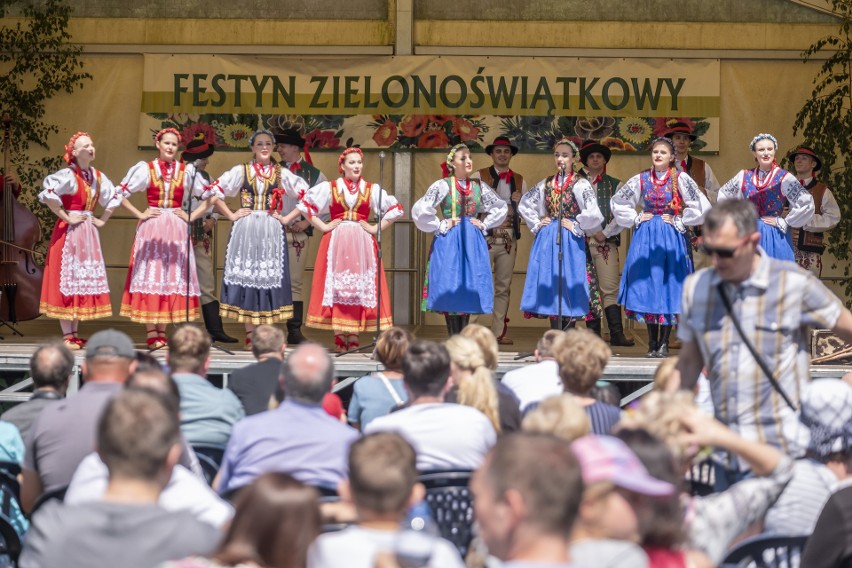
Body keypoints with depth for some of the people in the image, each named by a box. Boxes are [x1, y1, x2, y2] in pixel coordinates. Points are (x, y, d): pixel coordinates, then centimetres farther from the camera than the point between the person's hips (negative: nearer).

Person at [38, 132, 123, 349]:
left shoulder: (98, 176, 9)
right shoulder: (68, 175, -12)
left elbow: (115, 197, 22)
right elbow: (48, 195, -26)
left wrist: (102, 220, 11)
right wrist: (66, 217, -20)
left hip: (89, 233, 7)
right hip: (68, 233, -7)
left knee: (85, 281, 8)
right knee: (66, 282, -4)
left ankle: (75, 334, 15)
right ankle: (67, 336, -2)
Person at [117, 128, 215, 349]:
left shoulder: (187, 171, 7)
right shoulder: (146, 169, 3)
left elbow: (207, 197, 12)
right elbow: (121, 193, 3)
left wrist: (191, 216, 0)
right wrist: (139, 214, -4)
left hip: (176, 230, 2)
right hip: (151, 229, -2)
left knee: (172, 277, 2)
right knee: (150, 275, -3)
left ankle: (162, 333, 8)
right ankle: (151, 334, -2)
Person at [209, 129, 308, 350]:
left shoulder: (282, 174, 8)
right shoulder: (241, 171, 6)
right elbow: (214, 191, 5)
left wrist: (287, 218, 0)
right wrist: (231, 215, -1)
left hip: (271, 232, 1)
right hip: (245, 231, -1)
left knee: (270, 277, -2)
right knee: (246, 276, -3)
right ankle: (250, 336, 1)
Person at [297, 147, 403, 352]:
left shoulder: (371, 189, 8)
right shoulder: (329, 188, 5)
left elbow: (395, 209, 8)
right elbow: (305, 206, 4)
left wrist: (376, 228, 0)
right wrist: (323, 227, -2)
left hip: (362, 244, 1)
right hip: (336, 243, -1)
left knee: (360, 287, -2)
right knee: (336, 286, -4)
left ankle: (353, 337, 3)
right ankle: (339, 337, 0)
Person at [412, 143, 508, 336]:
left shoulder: (479, 186, 9)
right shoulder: (442, 185, -4)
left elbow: (501, 208, 20)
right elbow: (419, 210, -10)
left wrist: (484, 224, 9)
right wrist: (440, 225, -8)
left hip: (473, 242, 4)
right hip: (448, 242, -4)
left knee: (470, 287, 3)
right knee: (450, 286, -6)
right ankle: (453, 340, -4)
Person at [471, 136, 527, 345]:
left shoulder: (519, 181, 15)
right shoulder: (478, 177, 3)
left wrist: (520, 202, -6)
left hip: (509, 240, 4)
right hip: (485, 239, -4)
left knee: (504, 287, 6)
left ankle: (499, 332, 11)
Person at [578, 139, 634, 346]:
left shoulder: (615, 185, 11)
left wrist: (605, 233, -6)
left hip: (607, 242, -2)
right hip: (582, 241, 2)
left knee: (610, 288, -9)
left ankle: (617, 334, -12)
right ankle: (592, 333, 7)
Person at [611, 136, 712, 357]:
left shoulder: (681, 179, -3)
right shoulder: (641, 179, 5)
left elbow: (701, 207, -6)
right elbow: (617, 203, 15)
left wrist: (679, 221, -6)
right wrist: (636, 218, 6)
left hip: (671, 237, -2)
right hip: (646, 237, 2)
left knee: (669, 283, -3)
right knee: (647, 286, 0)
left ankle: (664, 343, 2)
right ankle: (652, 343, 6)